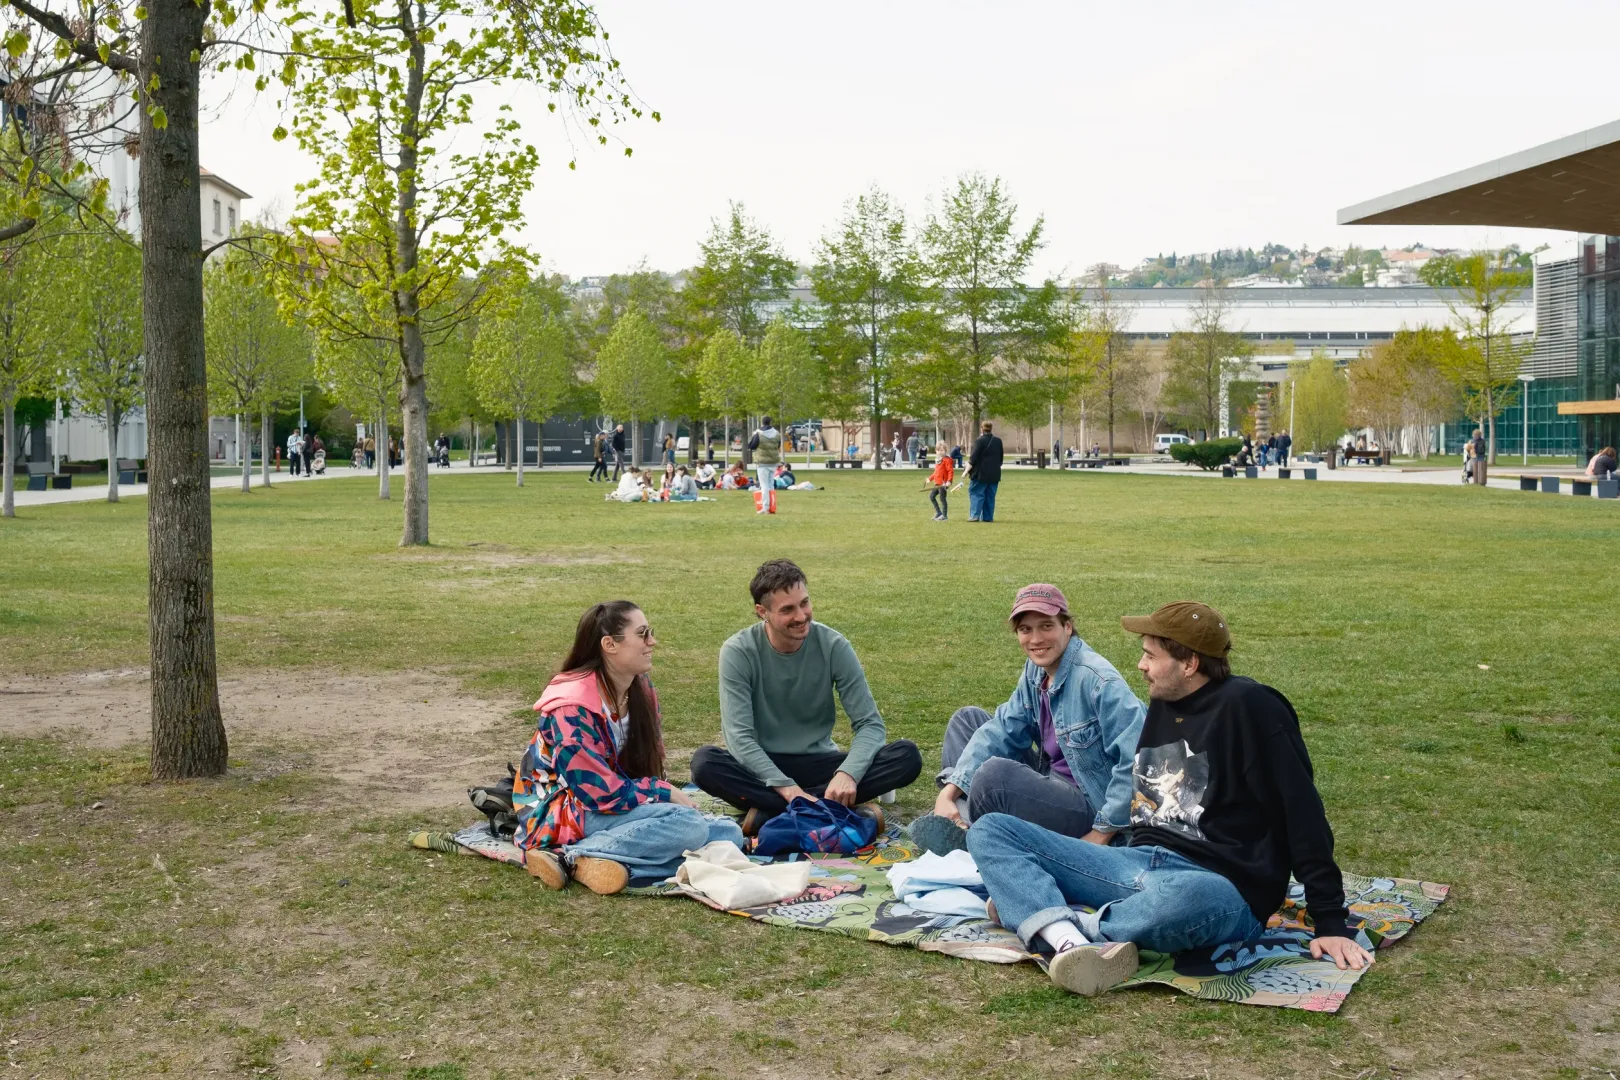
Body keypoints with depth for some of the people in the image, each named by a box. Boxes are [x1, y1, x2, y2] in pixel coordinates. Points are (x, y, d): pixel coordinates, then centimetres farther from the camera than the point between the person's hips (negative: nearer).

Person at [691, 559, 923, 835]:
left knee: (907, 756, -23)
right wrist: (788, 788, -33)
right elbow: (739, 736, -19)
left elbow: (869, 724, -10)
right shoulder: (738, 652, -13)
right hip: (763, 766, -2)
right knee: (704, 763, -34)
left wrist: (848, 774, -30)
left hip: (819, 763, 2)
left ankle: (769, 812, -28)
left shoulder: (834, 646, -9)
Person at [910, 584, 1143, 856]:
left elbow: (1139, 759, -30)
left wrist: (1103, 833, -23)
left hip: (1092, 803, -9)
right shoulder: (1036, 670, 2)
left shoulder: (1097, 679, -24)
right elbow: (1002, 730, -1)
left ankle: (965, 836, -3)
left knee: (995, 772, -33)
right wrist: (948, 793, -12)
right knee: (967, 719, 12)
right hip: (1051, 780, 9)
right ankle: (961, 820, -6)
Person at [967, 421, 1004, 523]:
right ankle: (988, 517, 8)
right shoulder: (998, 441, 9)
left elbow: (973, 458, -12)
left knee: (976, 494, 0)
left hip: (981, 474, -6)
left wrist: (967, 470, -5)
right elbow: (1000, 458, 17)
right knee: (990, 496, 9)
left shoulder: (980, 441, -10)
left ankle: (975, 515, -7)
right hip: (994, 474, 6)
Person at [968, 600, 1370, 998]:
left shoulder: (1247, 707, -10)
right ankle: (1072, 942, -31)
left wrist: (1331, 924, -14)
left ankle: (1035, 913, -18)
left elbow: (1304, 815, -12)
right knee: (989, 831, -4)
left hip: (1222, 886, -8)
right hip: (1140, 865, 8)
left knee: (1173, 897, -46)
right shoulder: (1163, 704, 14)